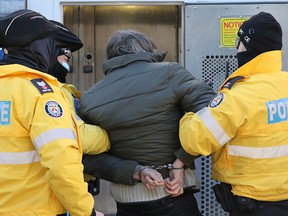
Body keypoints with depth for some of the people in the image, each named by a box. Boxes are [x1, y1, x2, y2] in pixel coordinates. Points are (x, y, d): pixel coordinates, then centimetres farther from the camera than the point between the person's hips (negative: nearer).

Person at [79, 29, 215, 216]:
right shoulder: (169, 73, -9)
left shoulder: (90, 100, -1)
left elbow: (88, 157, -5)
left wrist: (136, 171, -10)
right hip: (174, 196, -2)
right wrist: (181, 162, -15)